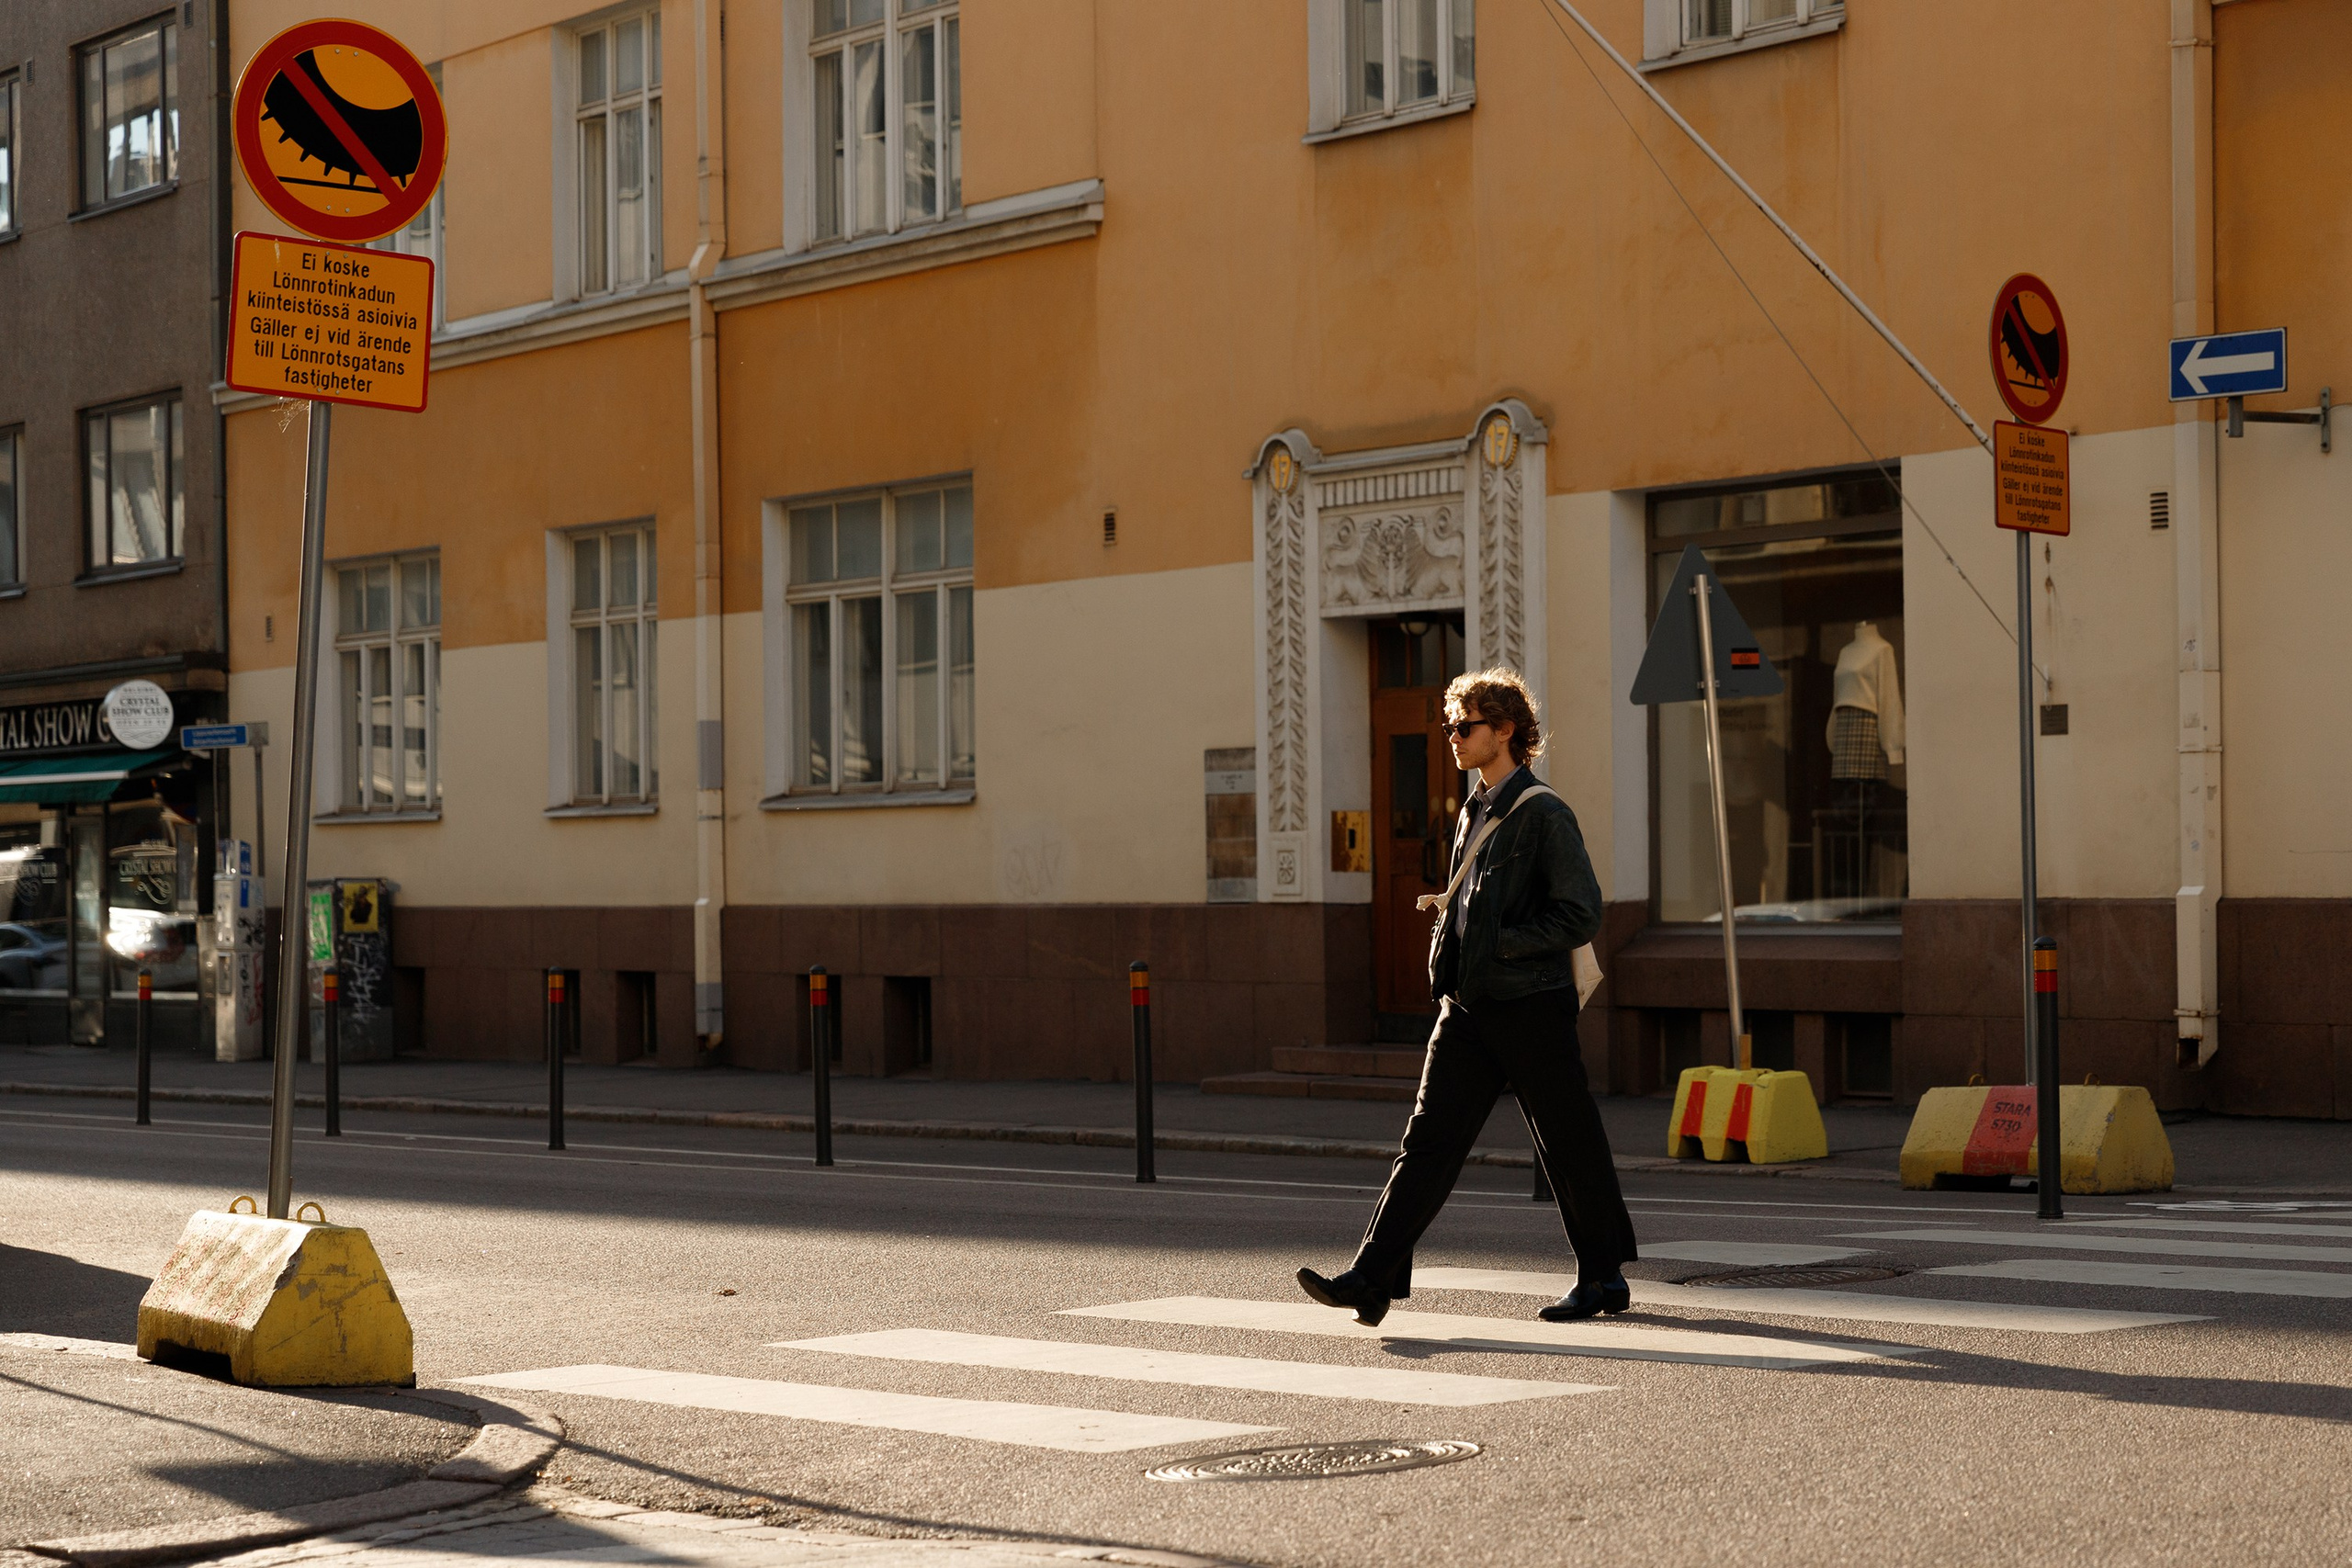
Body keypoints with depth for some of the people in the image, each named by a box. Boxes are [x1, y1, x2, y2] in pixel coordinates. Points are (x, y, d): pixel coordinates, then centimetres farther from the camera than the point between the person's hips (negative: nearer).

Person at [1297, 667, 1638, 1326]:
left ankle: (1604, 1278, 19)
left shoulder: (1543, 814, -9)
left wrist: (1499, 944, -15)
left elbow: (1581, 915, -13)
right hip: (1469, 1005, 7)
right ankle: (1373, 1279, -7)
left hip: (1531, 1006, -7)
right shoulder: (1475, 813, 16)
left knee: (1570, 1146, 4)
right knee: (1429, 1137, -2)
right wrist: (1448, 912, 8)